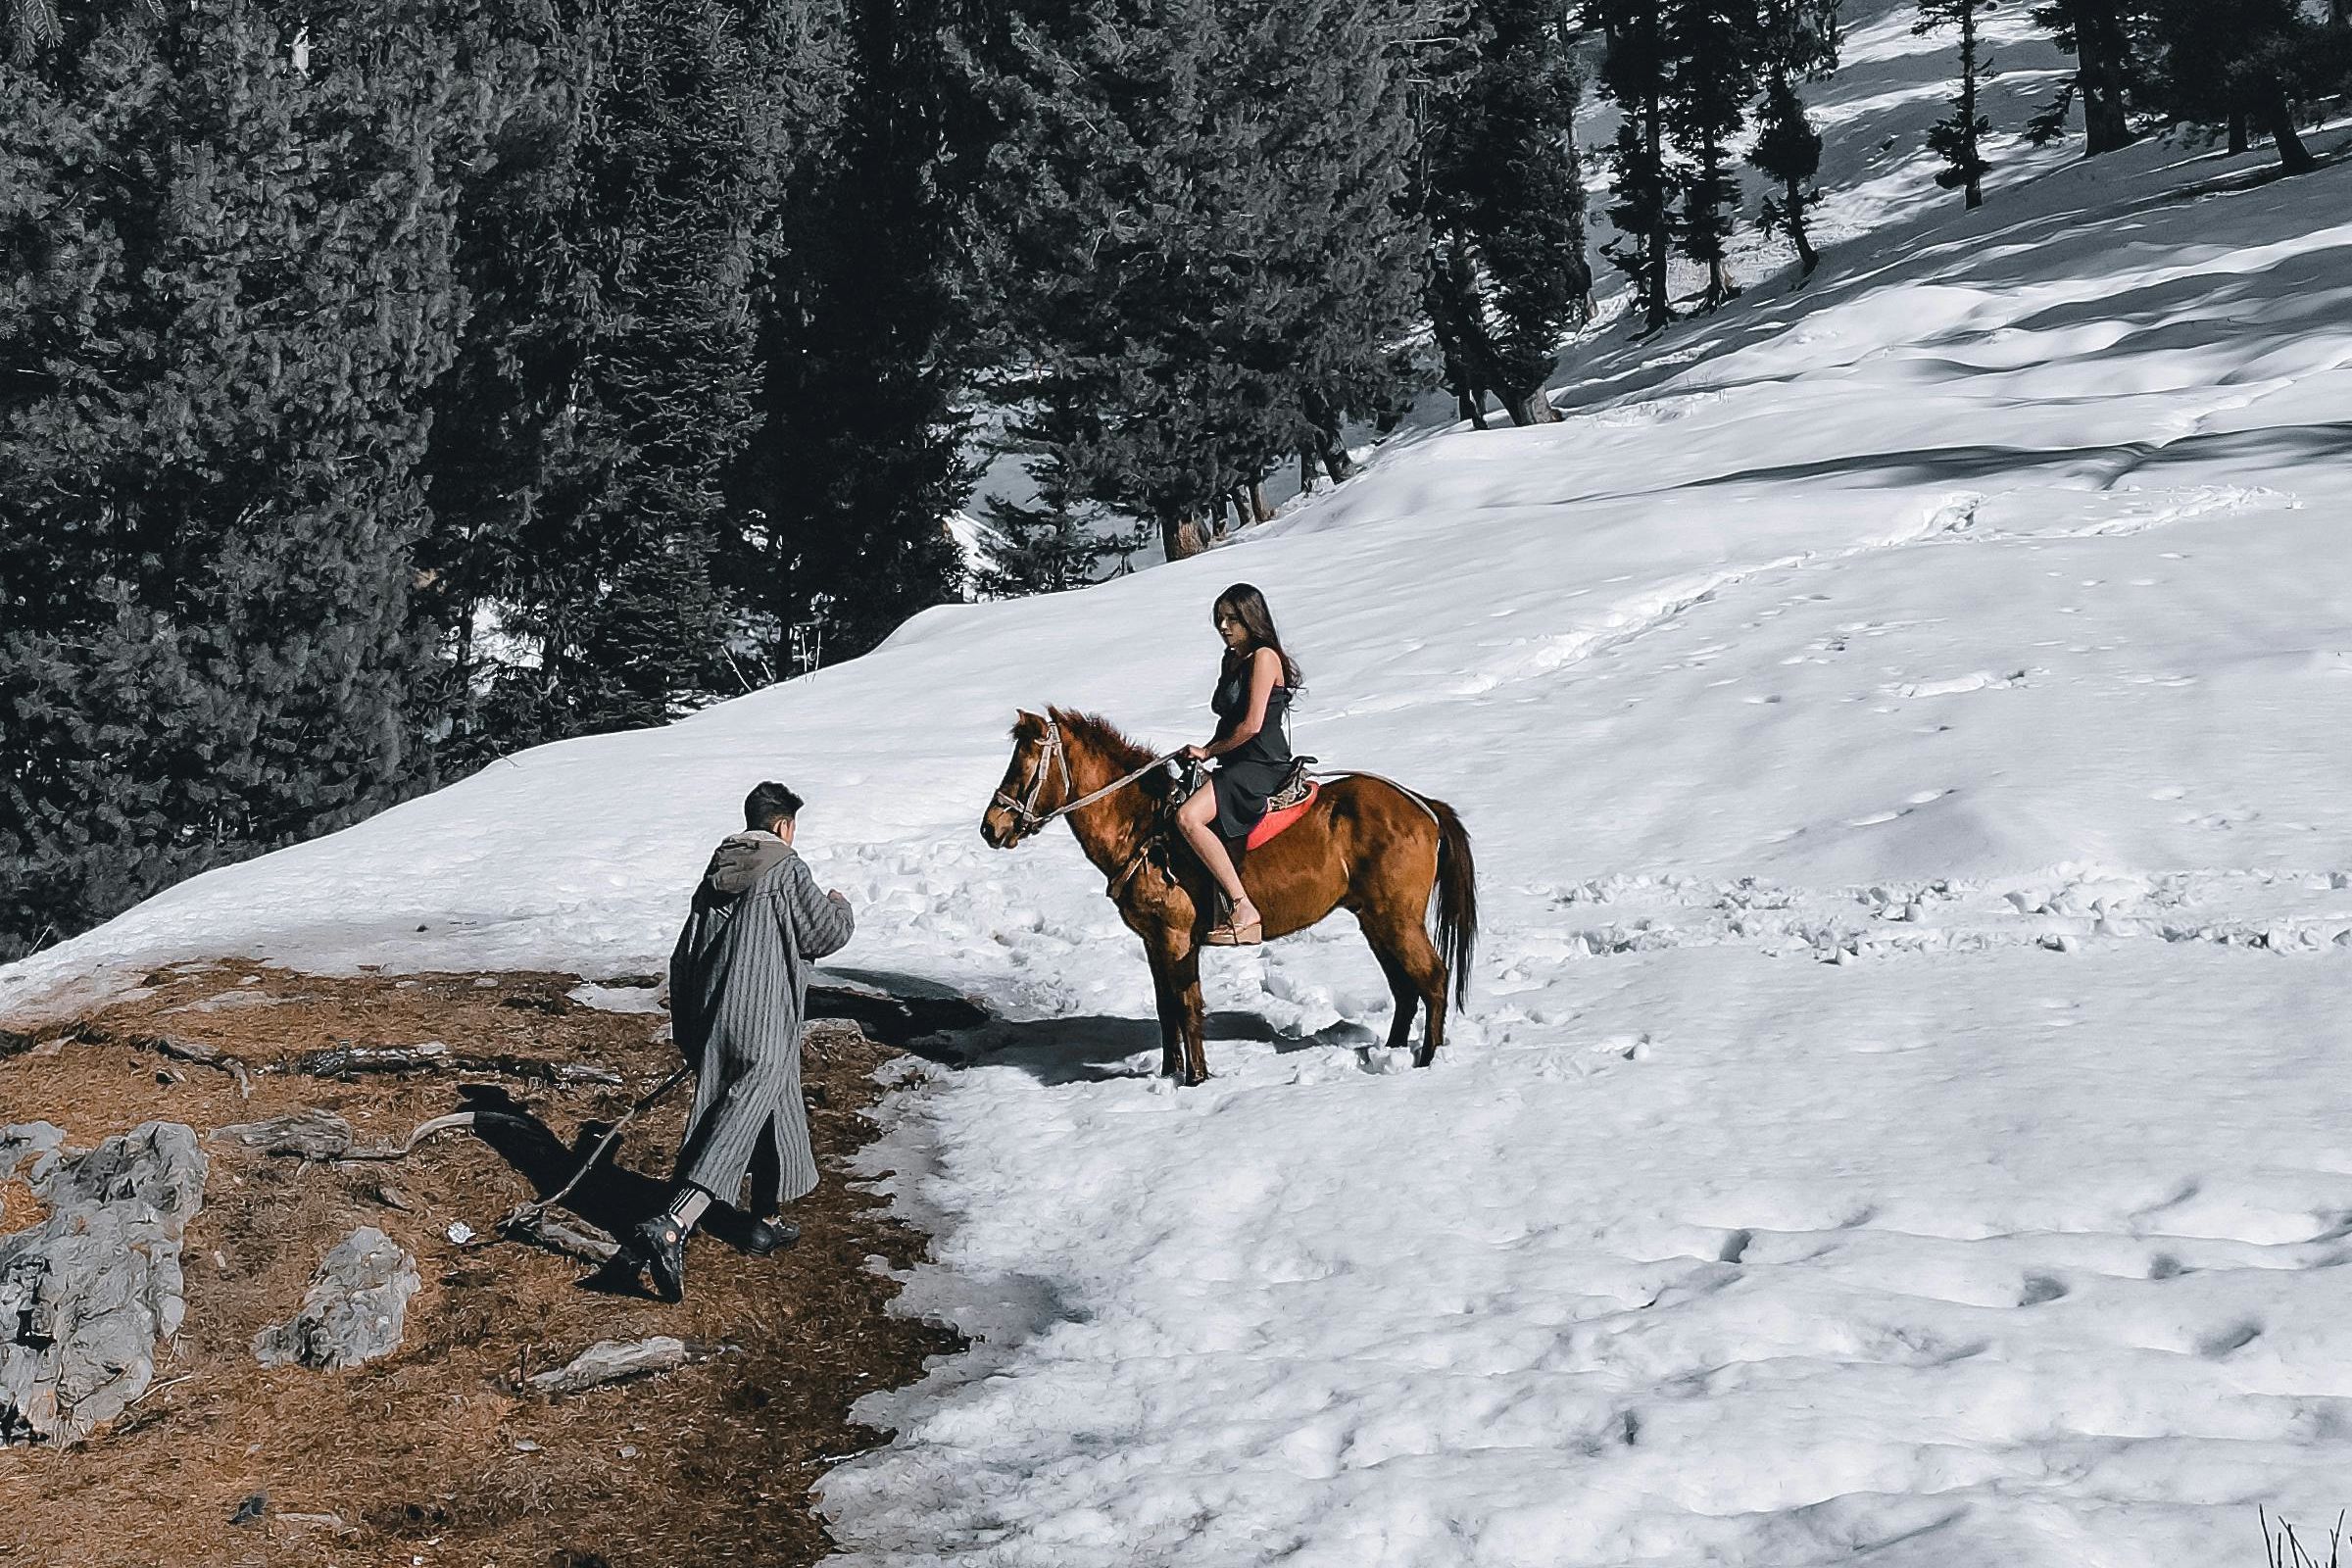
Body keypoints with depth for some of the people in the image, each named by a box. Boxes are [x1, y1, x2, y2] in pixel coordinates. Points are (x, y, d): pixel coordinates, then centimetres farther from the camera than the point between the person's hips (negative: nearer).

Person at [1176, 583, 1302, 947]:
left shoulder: (1264, 657, -9)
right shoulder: (1232, 661, 19)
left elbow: (1252, 725, -16)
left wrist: (1207, 751, -6)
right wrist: (1205, 753, 9)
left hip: (1261, 766, -11)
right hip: (1237, 767, 11)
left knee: (1189, 817, -29)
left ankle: (1244, 913, -29)